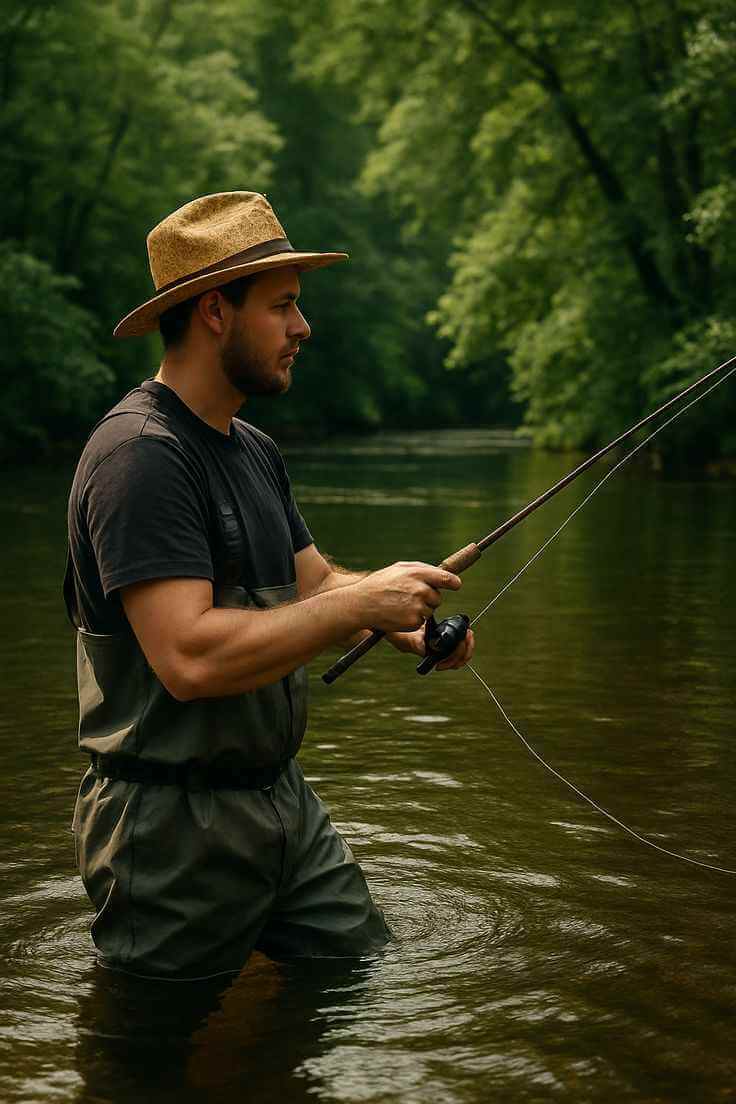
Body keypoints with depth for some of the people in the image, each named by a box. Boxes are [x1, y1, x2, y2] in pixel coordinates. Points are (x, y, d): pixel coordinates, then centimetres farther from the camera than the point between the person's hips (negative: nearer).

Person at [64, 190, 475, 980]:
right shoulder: (139, 455, -20)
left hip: (283, 798, 9)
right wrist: (360, 603, -21)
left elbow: (316, 582, 17)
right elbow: (191, 657, -29)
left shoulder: (255, 451, 12)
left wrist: (401, 616, -5)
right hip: (176, 826, -9)